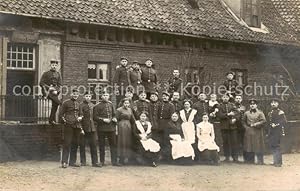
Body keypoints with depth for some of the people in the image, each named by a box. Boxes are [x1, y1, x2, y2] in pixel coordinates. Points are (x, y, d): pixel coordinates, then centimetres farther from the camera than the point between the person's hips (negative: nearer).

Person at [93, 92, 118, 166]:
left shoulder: (111, 104, 12)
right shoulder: (97, 106, -3)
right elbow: (95, 117, -6)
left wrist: (114, 118, 2)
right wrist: (103, 119, -16)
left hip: (111, 127, 4)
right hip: (101, 128, -4)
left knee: (113, 144, 5)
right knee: (101, 145, 3)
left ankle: (114, 161, 12)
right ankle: (102, 161, 13)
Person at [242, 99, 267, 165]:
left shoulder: (260, 113, 1)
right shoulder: (246, 113, 11)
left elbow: (264, 121, -7)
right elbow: (243, 121, 17)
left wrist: (255, 124, -12)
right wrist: (246, 127, 1)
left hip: (258, 133, -3)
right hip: (249, 133, 3)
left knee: (258, 147, -3)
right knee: (249, 147, 4)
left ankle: (260, 162, 4)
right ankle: (250, 161, 13)